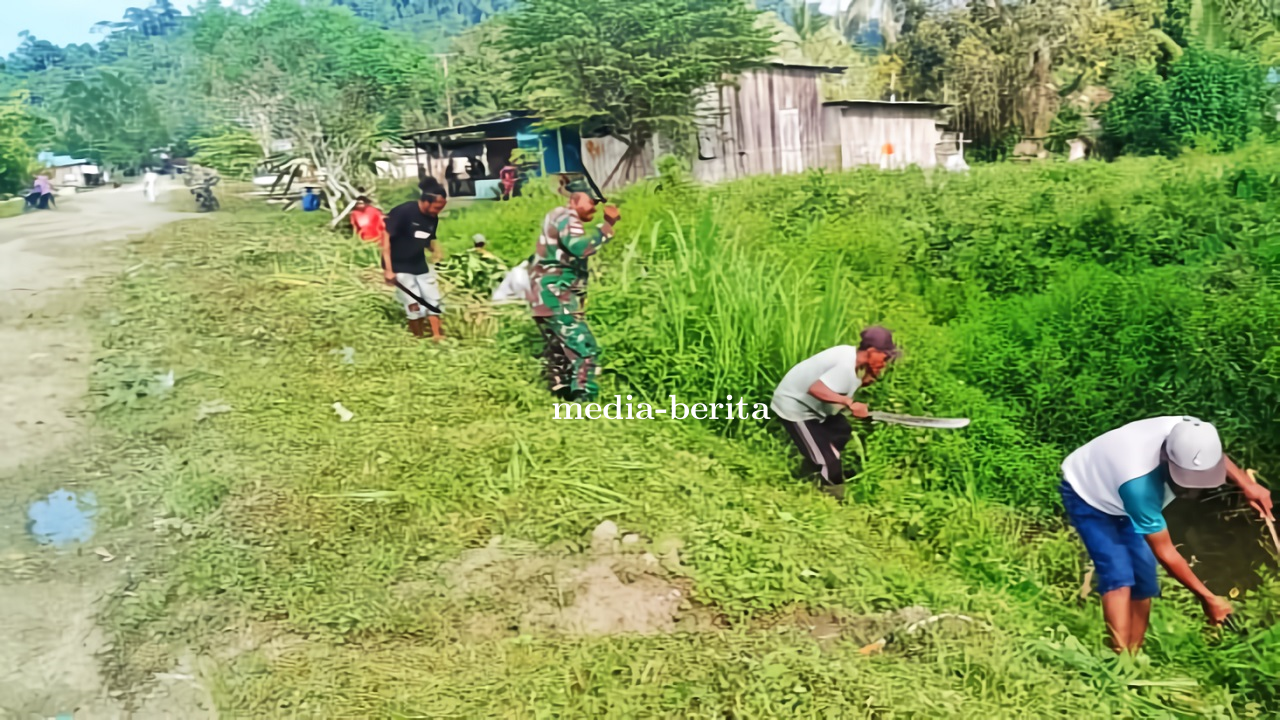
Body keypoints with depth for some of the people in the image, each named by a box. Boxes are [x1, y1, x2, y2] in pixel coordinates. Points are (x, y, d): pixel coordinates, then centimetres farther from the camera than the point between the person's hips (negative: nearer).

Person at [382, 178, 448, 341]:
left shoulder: (433, 218, -3)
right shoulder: (403, 212, -22)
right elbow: (386, 238, -20)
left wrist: (436, 249, -12)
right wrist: (388, 269, -24)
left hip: (420, 265, 7)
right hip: (399, 267, -7)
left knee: (433, 300, 7)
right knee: (414, 305, -8)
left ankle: (437, 335, 17)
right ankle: (419, 339, 8)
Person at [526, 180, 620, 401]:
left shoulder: (558, 217, 21)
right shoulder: (566, 219, -11)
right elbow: (581, 247, -29)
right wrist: (608, 225, -27)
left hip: (545, 297, 11)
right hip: (556, 297, -11)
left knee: (560, 349, 18)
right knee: (584, 348, -15)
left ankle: (561, 396, 26)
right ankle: (584, 402, -19)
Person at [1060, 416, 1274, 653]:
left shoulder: (1187, 434, -28)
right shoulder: (1138, 484, -44)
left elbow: (1215, 457, 4)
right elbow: (1164, 552, -28)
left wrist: (1246, 484, -11)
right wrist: (1207, 597, -20)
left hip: (1119, 496, 7)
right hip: (1086, 495, -7)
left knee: (1144, 580, 4)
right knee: (1119, 578, -22)